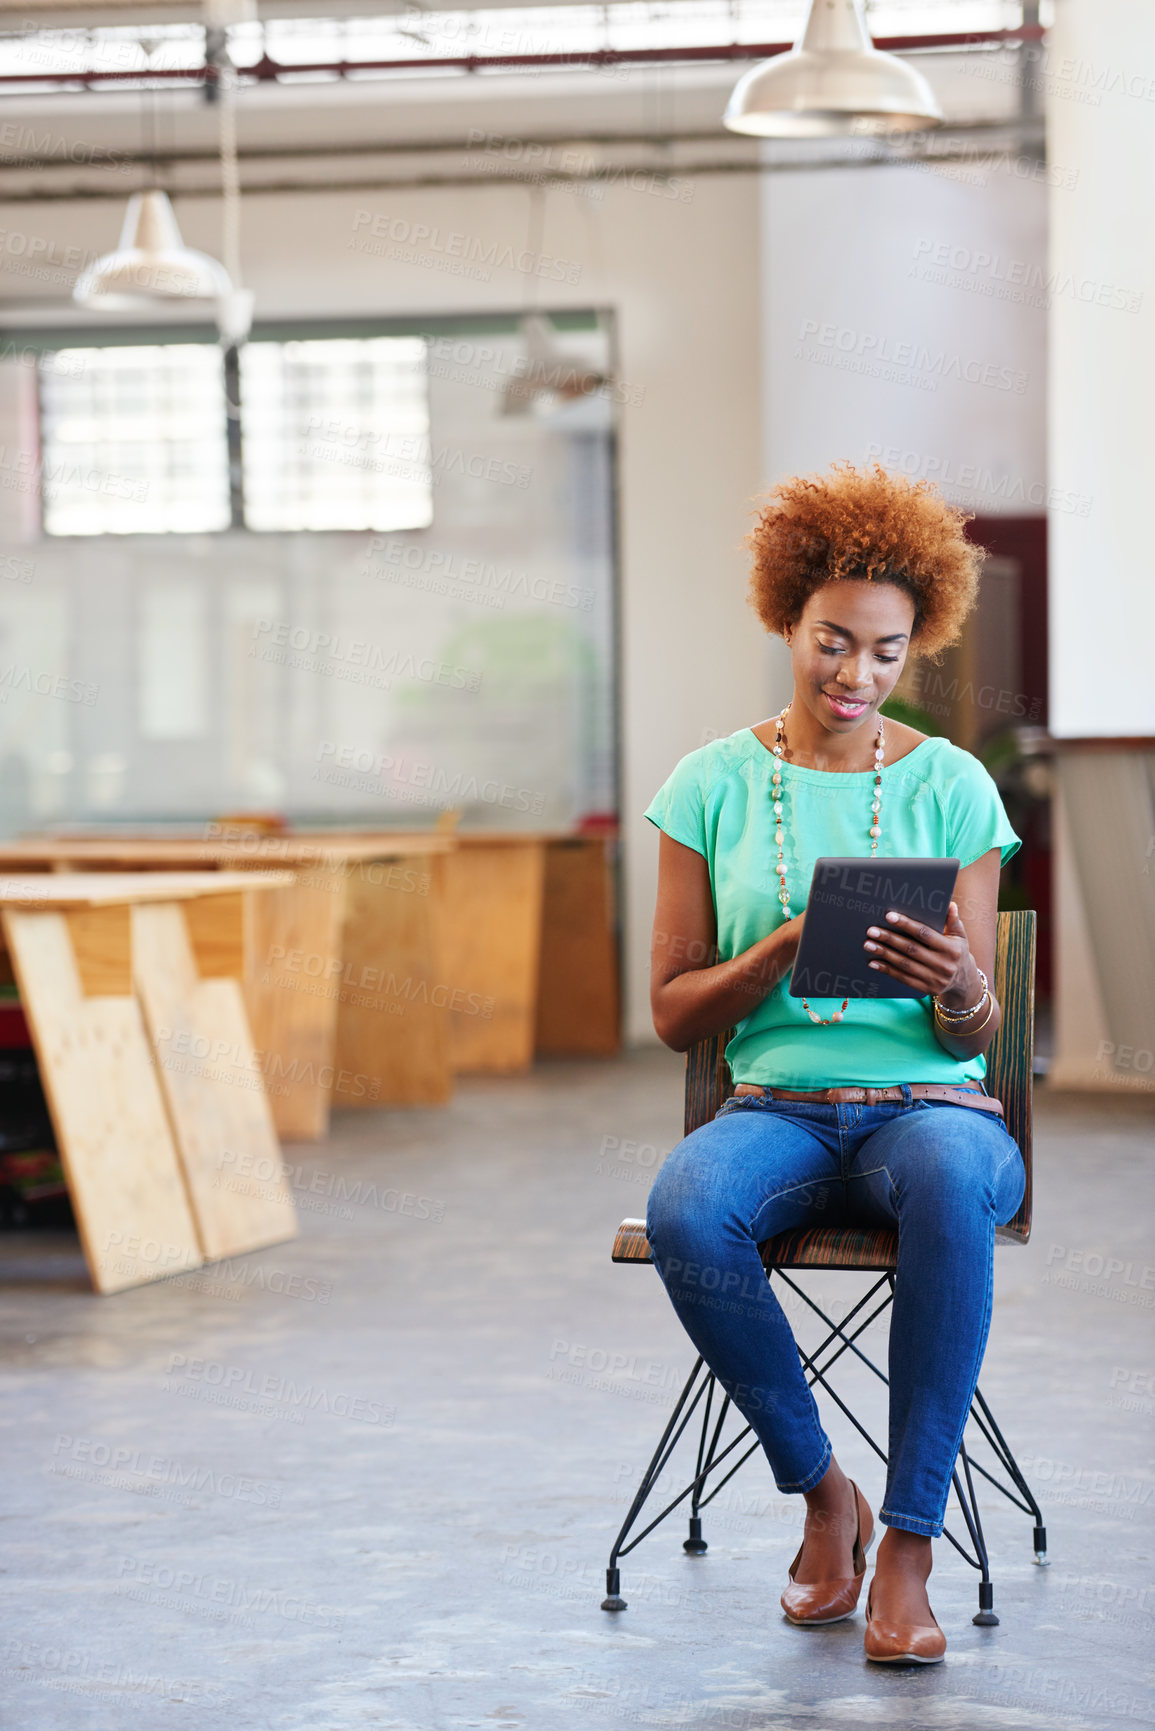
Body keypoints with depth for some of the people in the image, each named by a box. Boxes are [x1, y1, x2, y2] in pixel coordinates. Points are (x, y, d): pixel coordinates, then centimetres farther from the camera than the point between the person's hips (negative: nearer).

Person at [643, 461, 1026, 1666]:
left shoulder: (951, 786, 4)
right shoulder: (715, 785, 5)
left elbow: (973, 1035, 3)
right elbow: (672, 1013, 4)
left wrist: (957, 991, -22)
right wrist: (783, 951, -15)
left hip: (929, 1103, -1)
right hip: (779, 1108, 1)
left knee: (949, 1180, -39)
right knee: (684, 1211, -35)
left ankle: (910, 1541, -30)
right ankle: (823, 1493, -12)